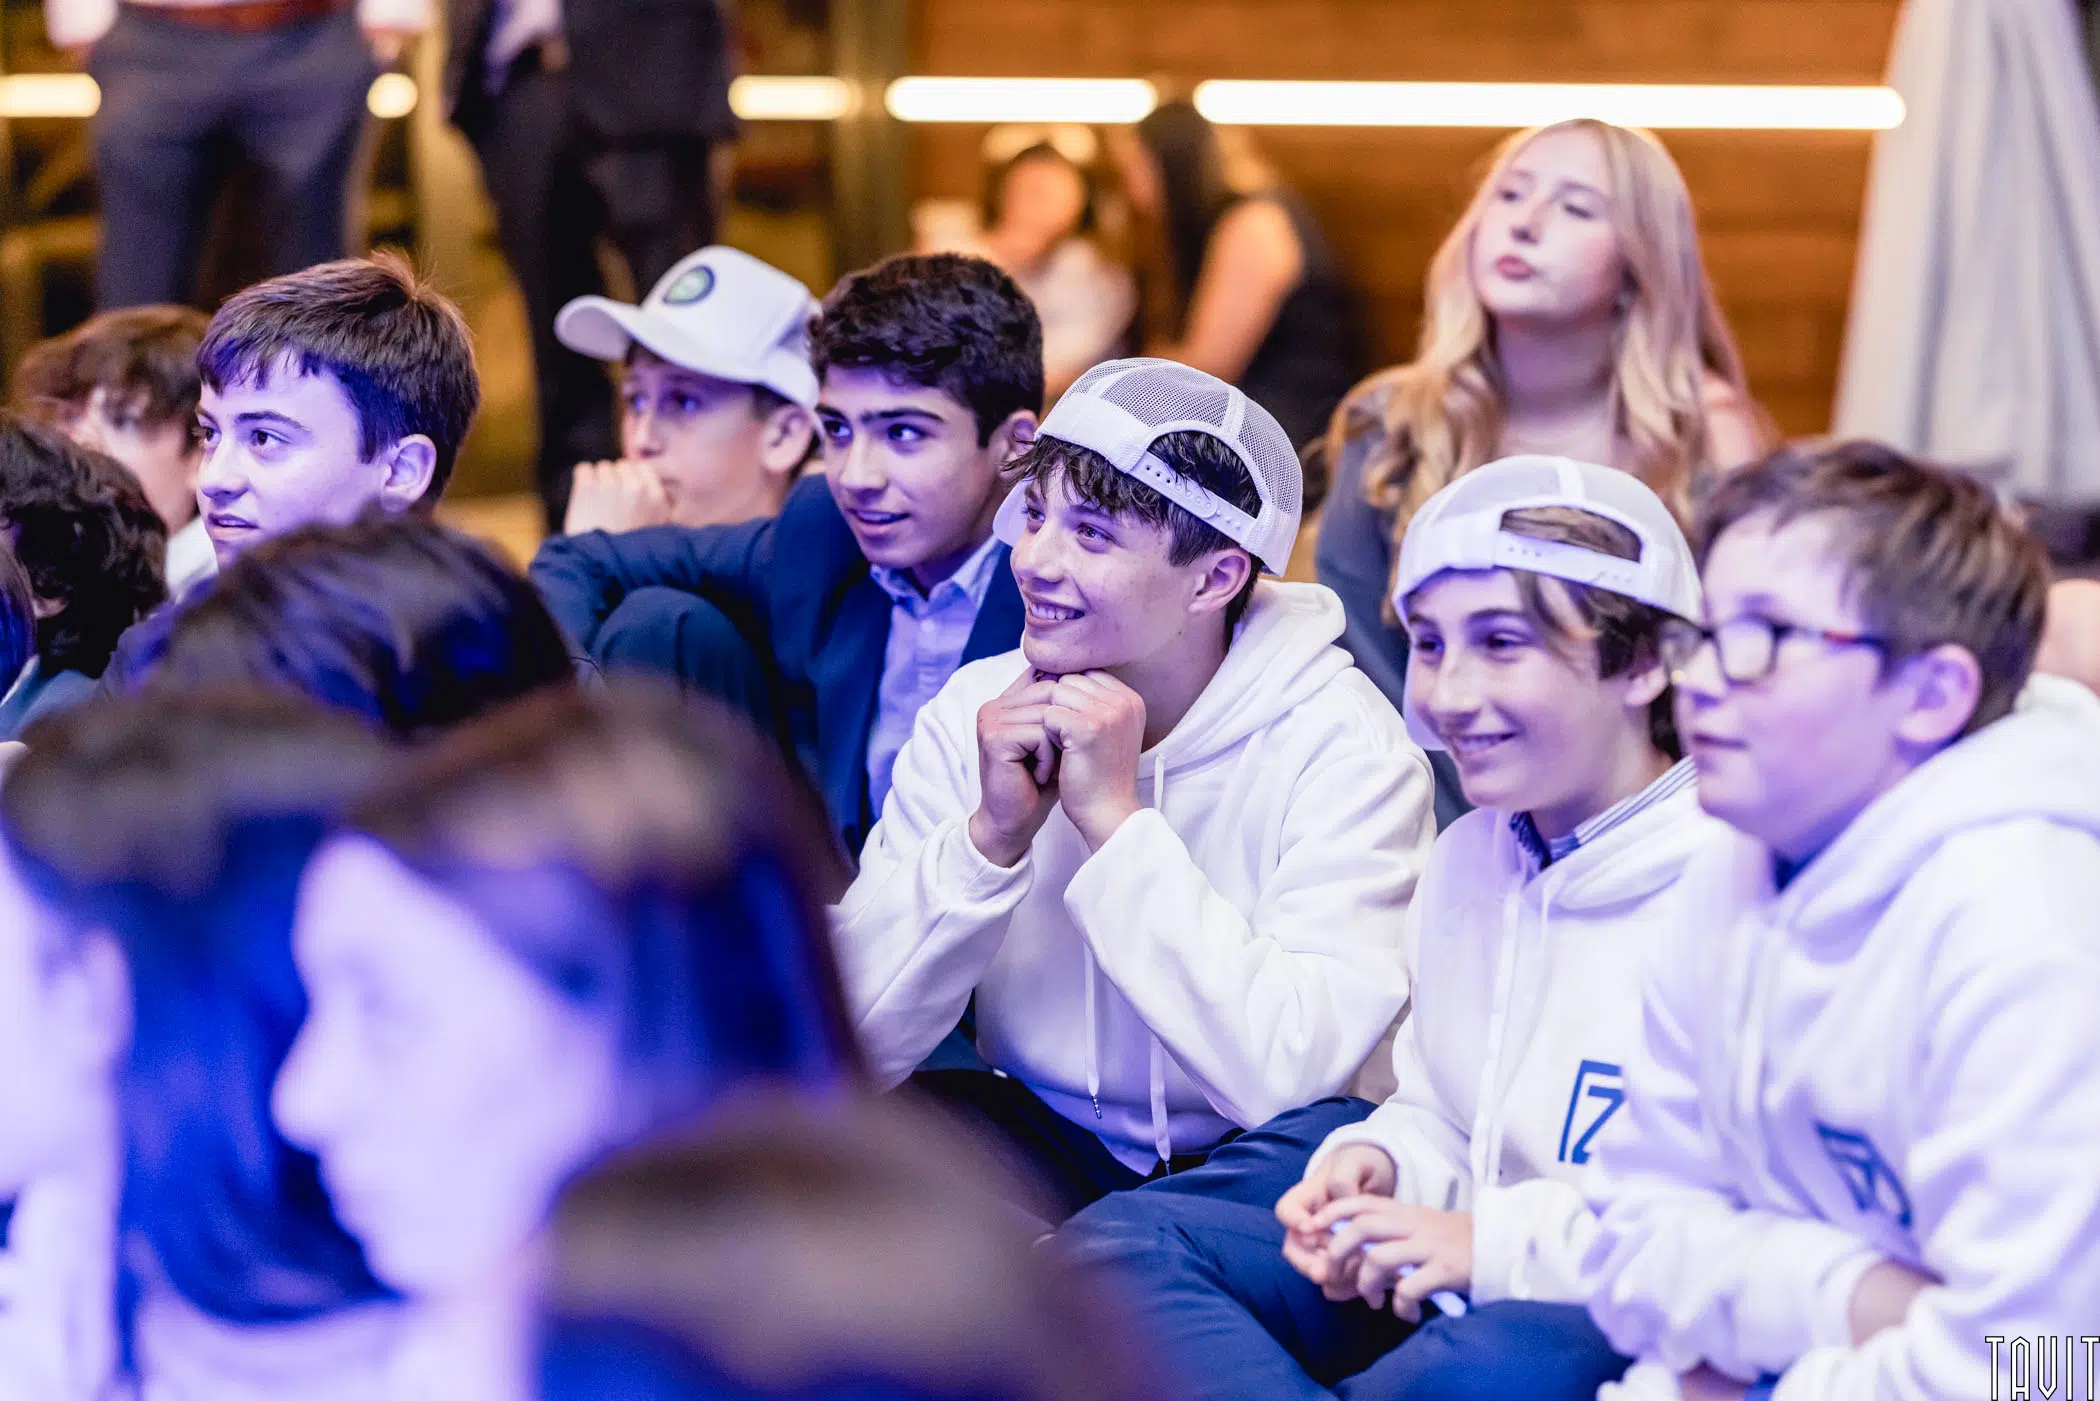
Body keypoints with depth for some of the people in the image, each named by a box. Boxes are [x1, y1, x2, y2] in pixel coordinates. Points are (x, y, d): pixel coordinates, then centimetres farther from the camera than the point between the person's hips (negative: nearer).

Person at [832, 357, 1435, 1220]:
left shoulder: (1340, 746, -14)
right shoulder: (973, 713, -3)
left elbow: (1284, 1077, -26)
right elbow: (848, 1045, -8)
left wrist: (1117, 818, -25)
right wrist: (990, 833, -21)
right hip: (1048, 1142, 3)